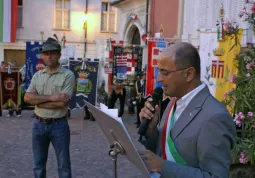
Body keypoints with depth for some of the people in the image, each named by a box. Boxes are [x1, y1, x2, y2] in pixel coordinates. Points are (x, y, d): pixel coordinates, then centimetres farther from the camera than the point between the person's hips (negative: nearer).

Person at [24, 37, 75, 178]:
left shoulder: (68, 75, -9)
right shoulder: (37, 75, 6)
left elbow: (62, 103, -19)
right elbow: (27, 97, -7)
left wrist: (38, 101, -10)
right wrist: (51, 97, -18)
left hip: (58, 125, -4)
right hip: (39, 124, 4)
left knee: (64, 165, 6)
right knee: (38, 165, 15)